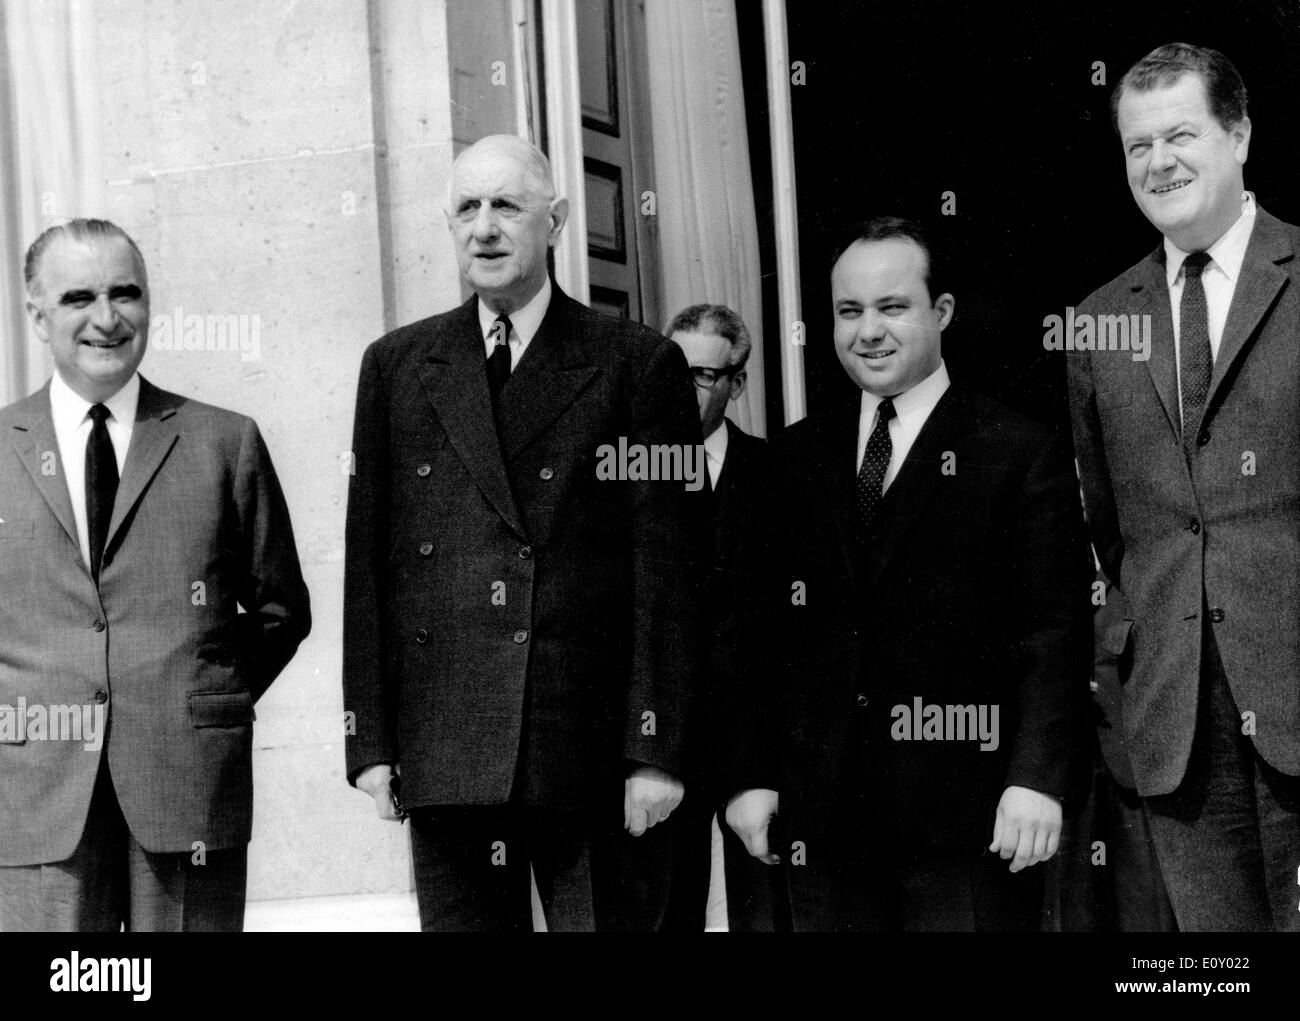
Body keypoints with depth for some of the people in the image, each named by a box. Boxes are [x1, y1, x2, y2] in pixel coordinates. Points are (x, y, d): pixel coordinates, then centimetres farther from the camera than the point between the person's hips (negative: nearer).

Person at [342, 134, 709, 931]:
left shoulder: (638, 364, 2)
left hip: (596, 755, -2)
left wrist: (657, 750, -7)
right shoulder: (396, 367, 11)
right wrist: (371, 740, 3)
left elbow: (669, 572, -1)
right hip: (444, 759, 2)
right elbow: (369, 562, 9)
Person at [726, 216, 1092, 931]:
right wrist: (753, 774, 5)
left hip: (966, 823, -3)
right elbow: (764, 631, 11)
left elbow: (1053, 634, -6)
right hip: (823, 816, 4)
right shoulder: (795, 457, 12)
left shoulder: (1023, 457, -1)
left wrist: (1036, 778, -15)